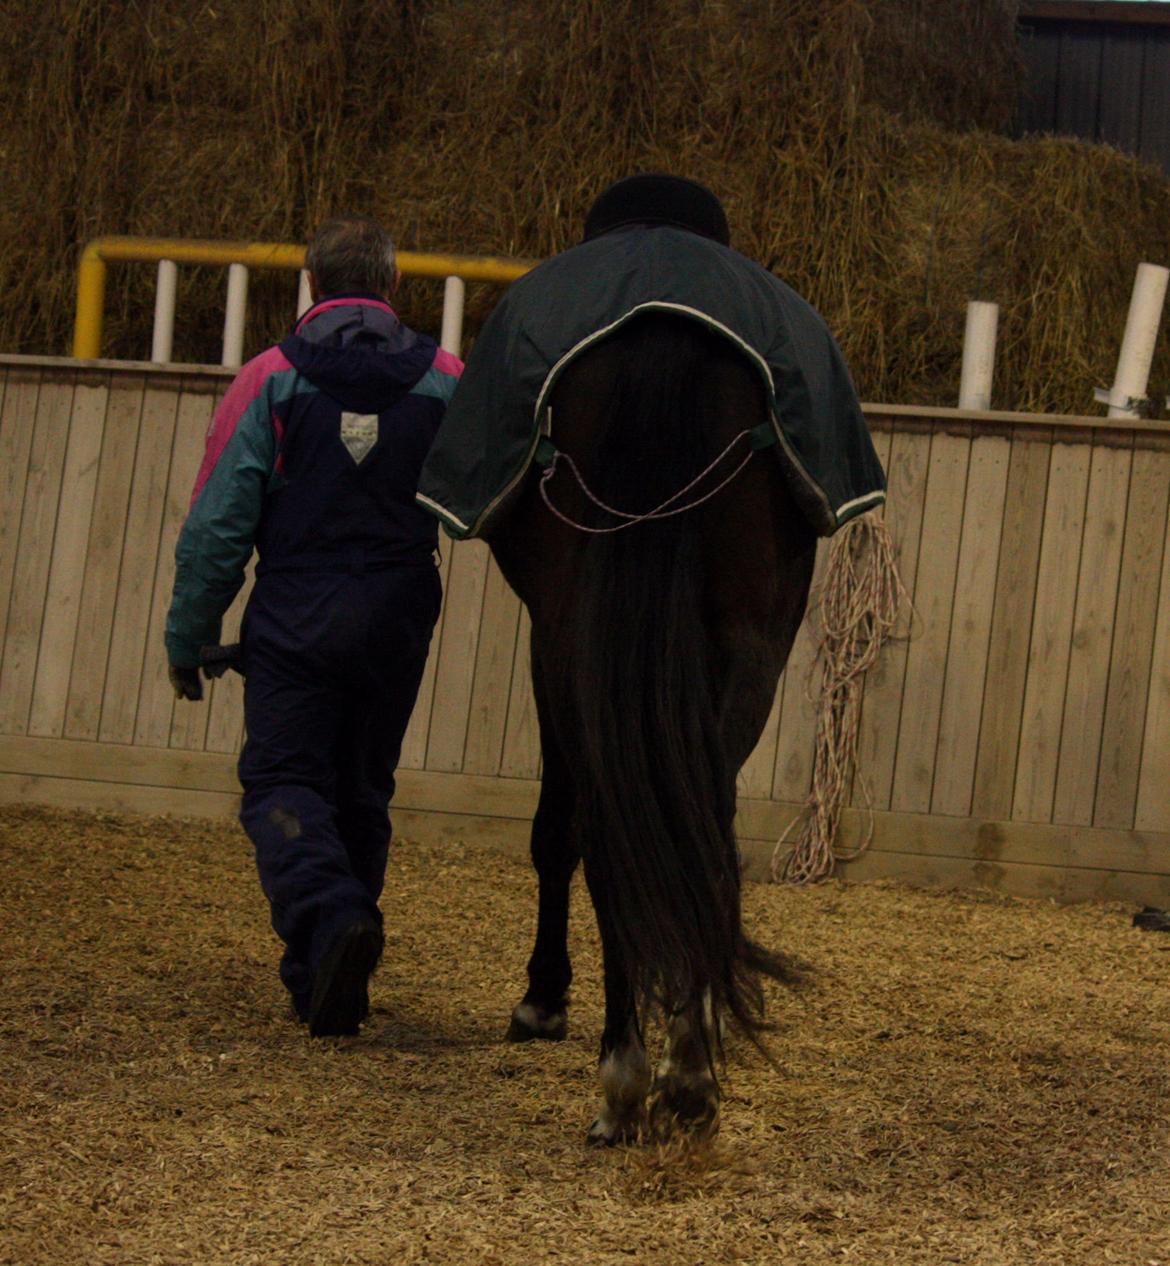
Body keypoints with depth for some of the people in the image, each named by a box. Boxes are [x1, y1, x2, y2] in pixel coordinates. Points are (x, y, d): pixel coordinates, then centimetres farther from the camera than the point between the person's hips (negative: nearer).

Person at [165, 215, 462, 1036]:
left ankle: (330, 919, -28)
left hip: (294, 620, -3)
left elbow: (217, 524, -5)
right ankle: (324, 975, 21)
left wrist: (188, 641, 2)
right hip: (399, 620, 3)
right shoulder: (449, 382, 3)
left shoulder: (270, 381, -4)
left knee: (283, 783, 0)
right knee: (361, 791, 15)